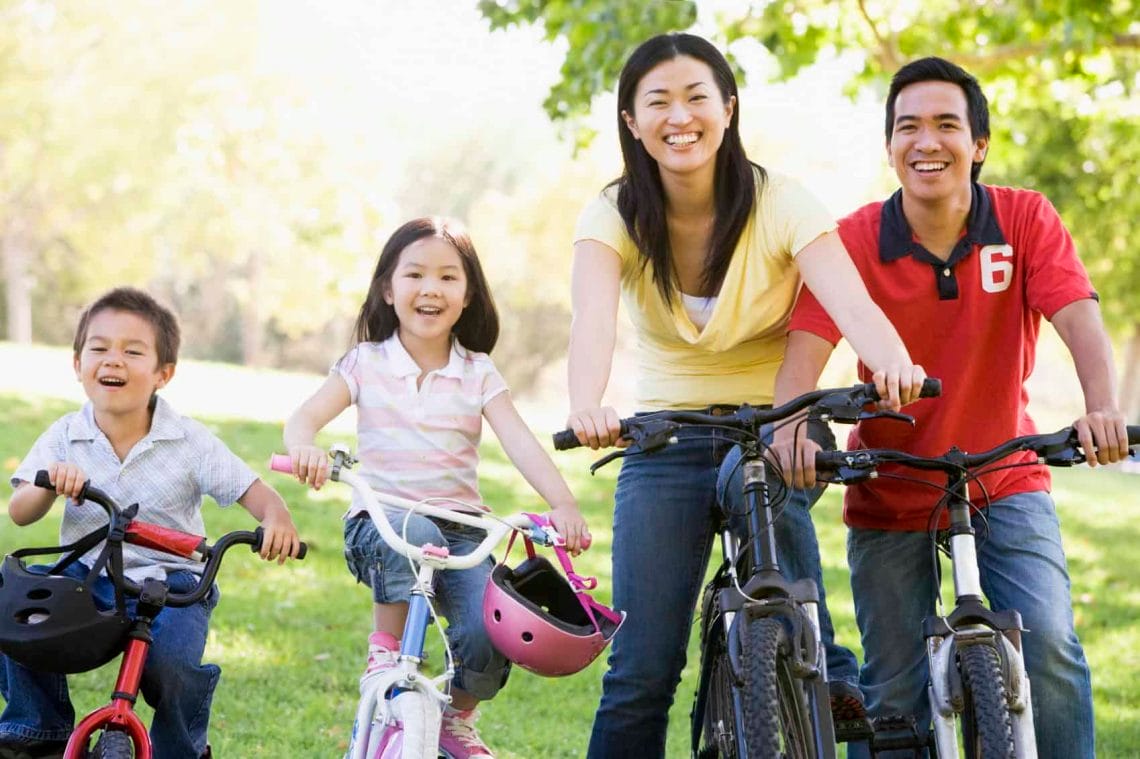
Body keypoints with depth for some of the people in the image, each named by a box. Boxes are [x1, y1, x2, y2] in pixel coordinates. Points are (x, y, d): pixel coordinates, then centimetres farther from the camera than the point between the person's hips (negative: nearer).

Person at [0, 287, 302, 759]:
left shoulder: (190, 442, -6)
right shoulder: (64, 437, 0)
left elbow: (252, 490, -7)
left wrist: (276, 518, -31)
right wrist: (49, 484, -26)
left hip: (168, 582, -3)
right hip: (86, 574, 3)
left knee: (171, 664, -29)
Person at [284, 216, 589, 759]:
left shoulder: (478, 373, 5)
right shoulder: (366, 364, 4)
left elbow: (520, 443, -8)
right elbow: (305, 416, -8)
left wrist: (563, 503, -25)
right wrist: (304, 447, -33)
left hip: (460, 526, 2)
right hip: (380, 519, -1)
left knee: (488, 633, -22)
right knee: (414, 536, -38)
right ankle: (386, 650, -13)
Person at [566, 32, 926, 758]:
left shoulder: (780, 202, -14)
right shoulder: (615, 216, -11)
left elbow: (852, 303, -30)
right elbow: (594, 319, -31)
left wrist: (897, 364, -54)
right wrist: (587, 405, -54)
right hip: (667, 440, 1)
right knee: (642, 670, -8)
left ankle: (829, 671, -19)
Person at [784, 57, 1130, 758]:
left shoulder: (1025, 220, -11)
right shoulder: (854, 241, -13)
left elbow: (1080, 321, -23)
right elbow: (806, 347, -23)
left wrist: (1103, 409, -44)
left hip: (1005, 483, 0)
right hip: (889, 496, 0)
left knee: (1048, 641, -19)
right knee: (895, 691, 2)